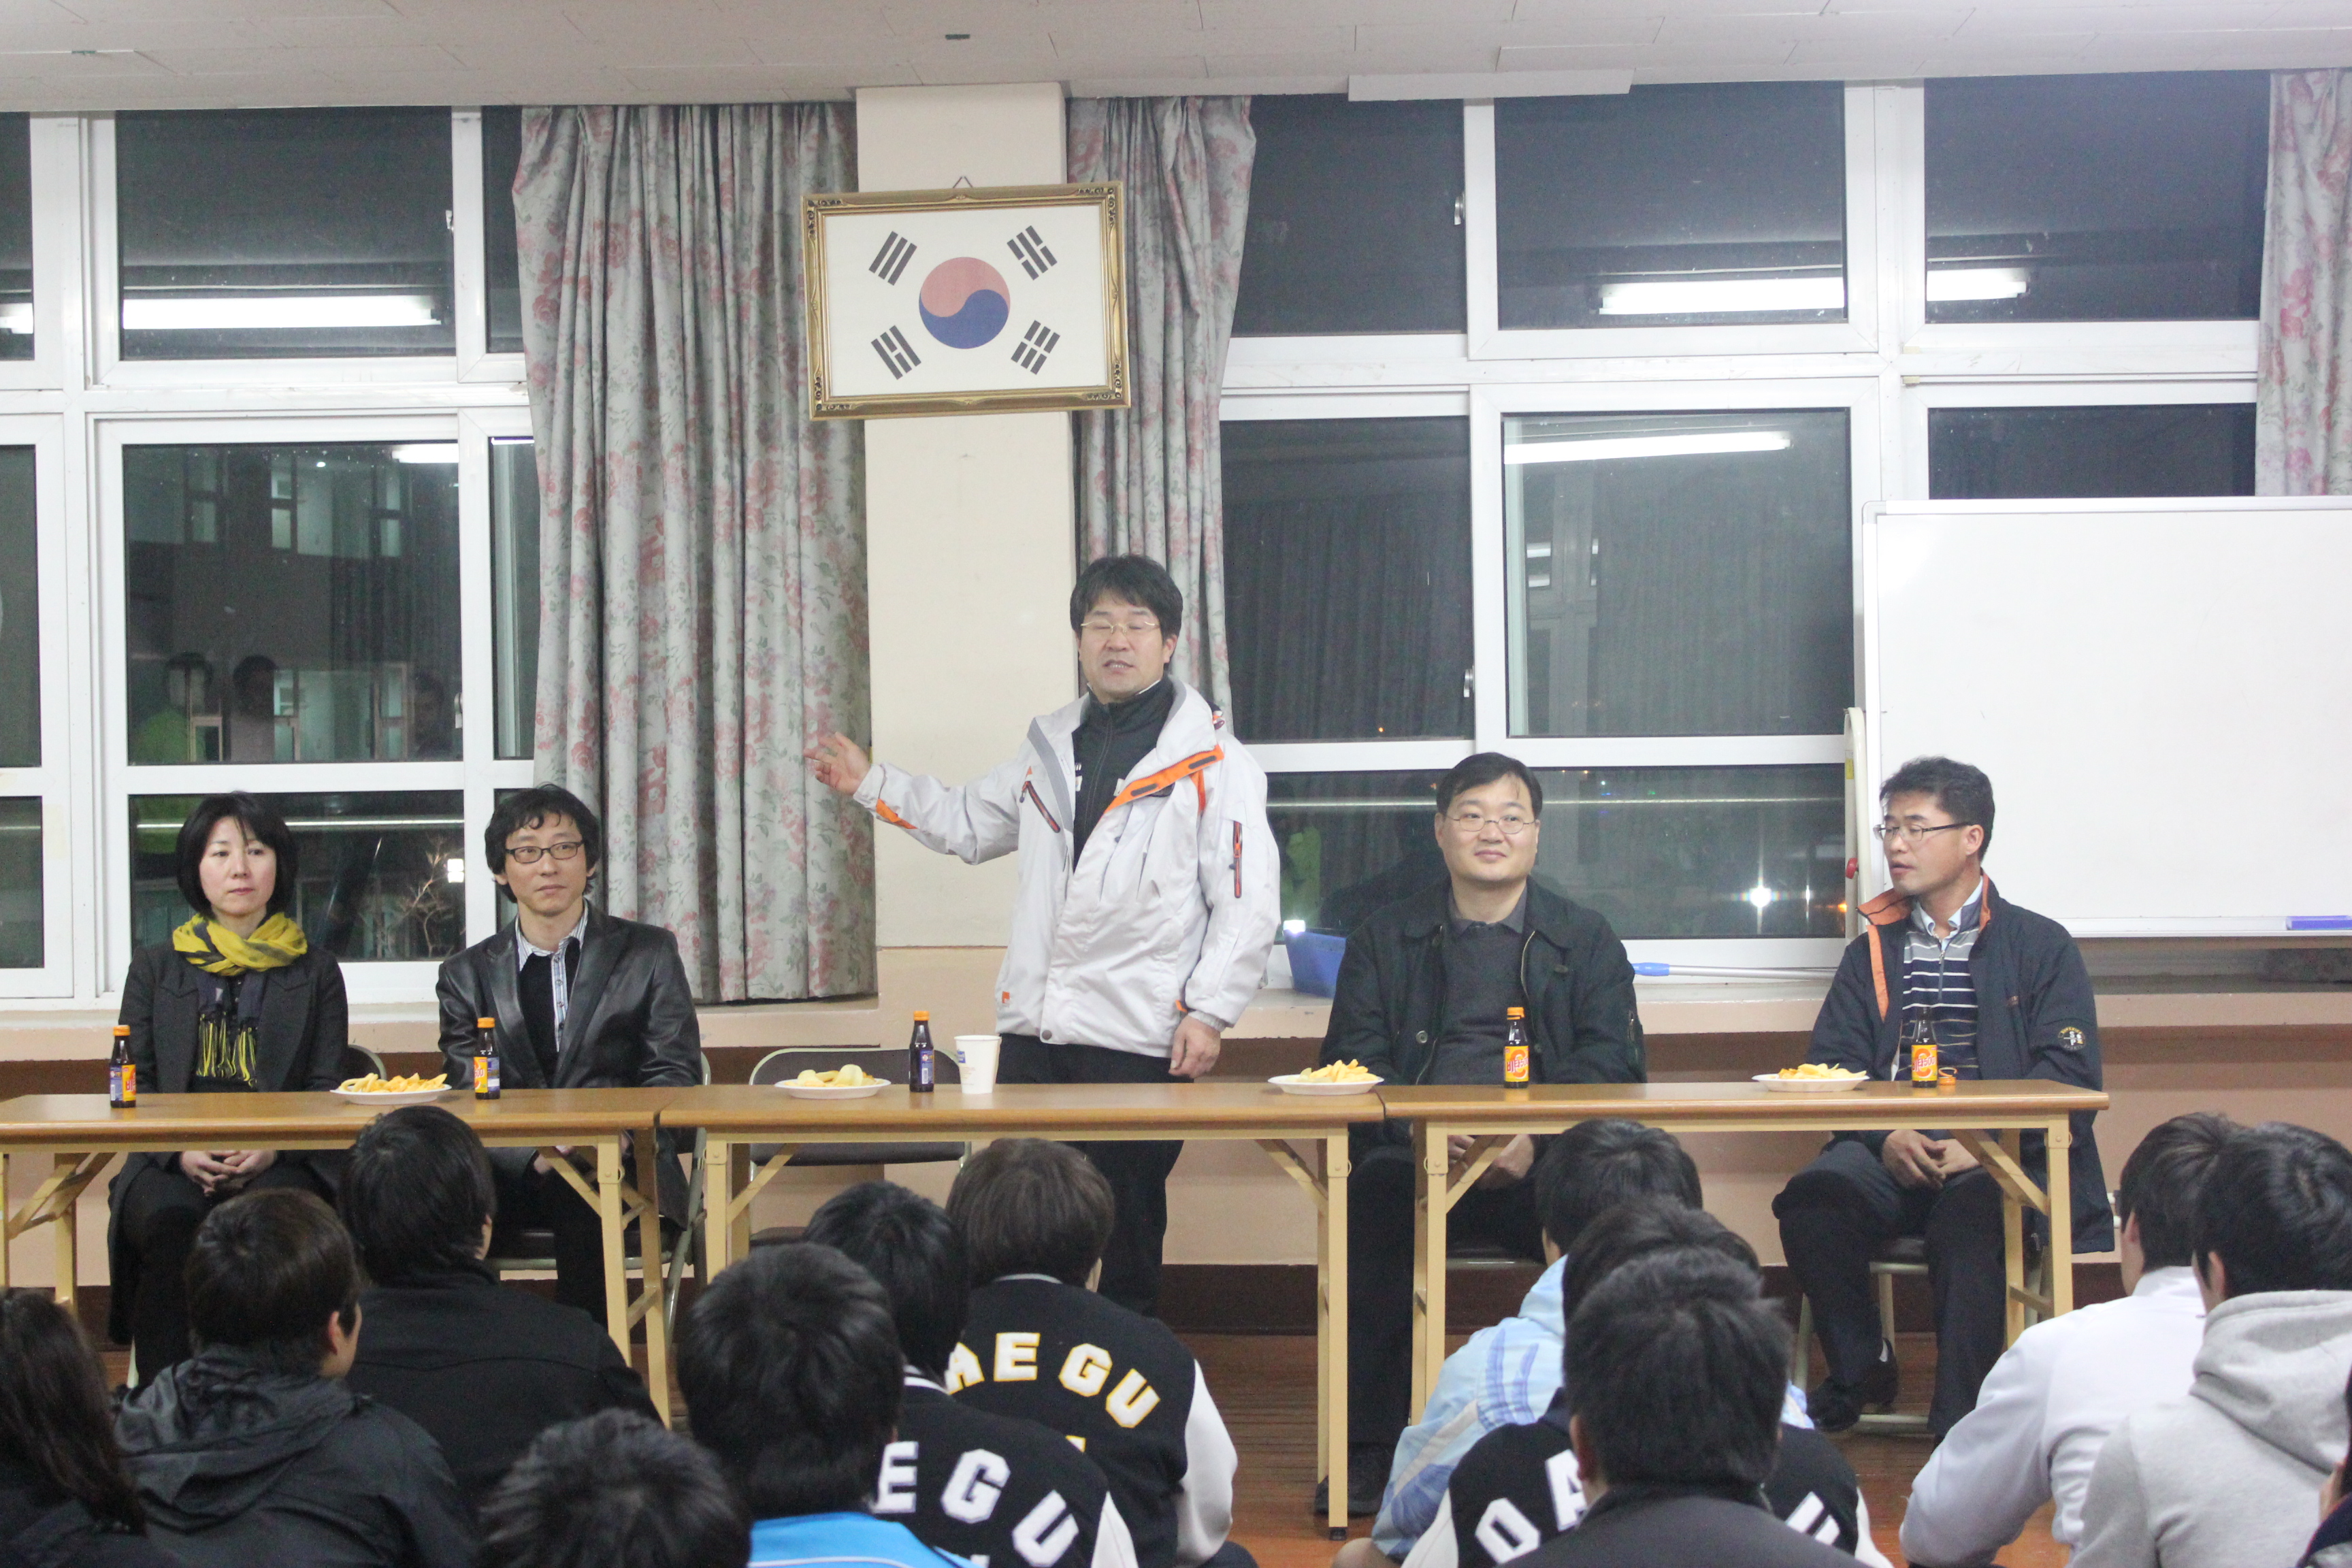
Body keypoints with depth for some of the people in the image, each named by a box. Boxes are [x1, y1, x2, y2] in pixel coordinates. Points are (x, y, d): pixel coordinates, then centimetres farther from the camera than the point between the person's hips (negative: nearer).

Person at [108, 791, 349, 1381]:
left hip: (279, 1165, -1)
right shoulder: (154, 969, 20)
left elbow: (327, 1092, 8)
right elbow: (133, 1086, 11)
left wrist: (272, 1148, -14)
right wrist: (182, 1150, -11)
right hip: (171, 1163, 1)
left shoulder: (315, 973, 18)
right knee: (171, 1220, -34)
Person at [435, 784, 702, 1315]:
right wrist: (535, 1153, -15)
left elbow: (676, 1073, 5)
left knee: (582, 1197, -37)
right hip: (511, 1168, 2)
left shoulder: (649, 953, 13)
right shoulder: (468, 974, 16)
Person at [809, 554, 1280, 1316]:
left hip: (1141, 1041, -5)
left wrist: (1209, 1011, -13)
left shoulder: (1213, 763, -3)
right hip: (1033, 1029, 5)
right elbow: (970, 822, 29)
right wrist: (871, 784, 22)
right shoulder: (1051, 747, 15)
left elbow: (1249, 902, -7)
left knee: (1128, 1229, 5)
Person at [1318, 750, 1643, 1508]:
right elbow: (1353, 1059, 7)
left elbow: (1613, 1063, 4)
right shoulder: (1385, 939, 18)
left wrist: (1537, 1138, -15)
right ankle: (1369, 1449, -26)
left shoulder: (1585, 940, 17)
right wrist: (1420, 1127, -15)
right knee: (1373, 1192, -34)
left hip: (1543, 1167, 0)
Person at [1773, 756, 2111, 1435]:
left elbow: (2069, 1075, -2)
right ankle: (1861, 1373, -7)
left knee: (1970, 1211, -37)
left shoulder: (2041, 946, 10)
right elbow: (1831, 1069, 10)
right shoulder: (1871, 952, 22)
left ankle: (1960, 1421, -27)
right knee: (1812, 1197, -29)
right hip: (1891, 1156, 3)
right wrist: (1886, 1138, -12)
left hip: (2000, 1158, -3)